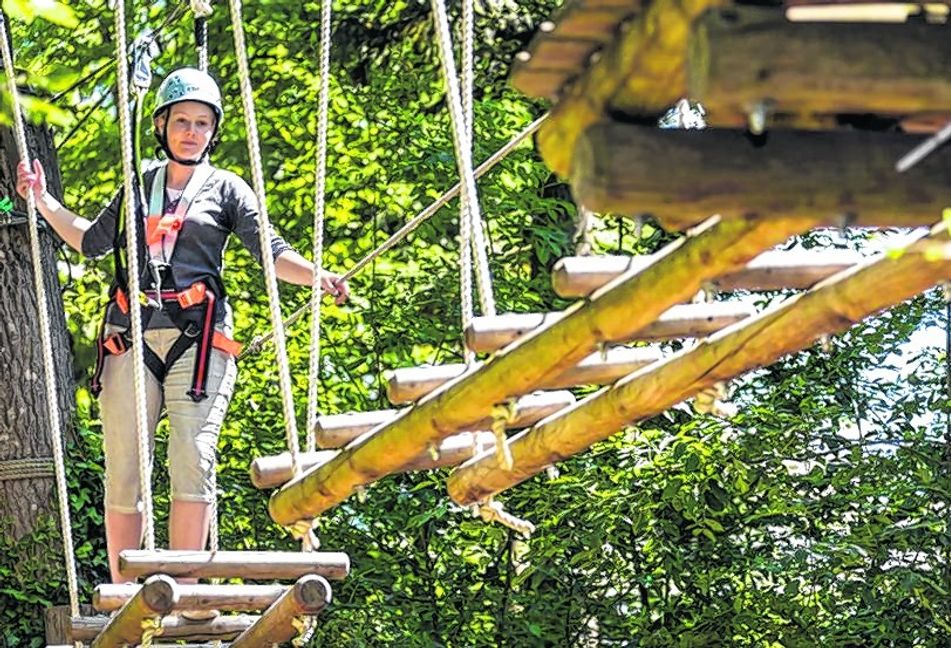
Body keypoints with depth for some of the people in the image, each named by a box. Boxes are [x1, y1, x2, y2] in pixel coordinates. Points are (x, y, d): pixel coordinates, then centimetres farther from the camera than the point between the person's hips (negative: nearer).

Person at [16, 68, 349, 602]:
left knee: (194, 463, -16)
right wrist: (43, 200, 27)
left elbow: (272, 253, 2)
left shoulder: (226, 189, 12)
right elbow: (92, 241, 31)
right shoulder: (139, 185, 21)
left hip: (197, 337, -3)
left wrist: (318, 277, -16)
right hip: (131, 337, 3)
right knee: (122, 472, -2)